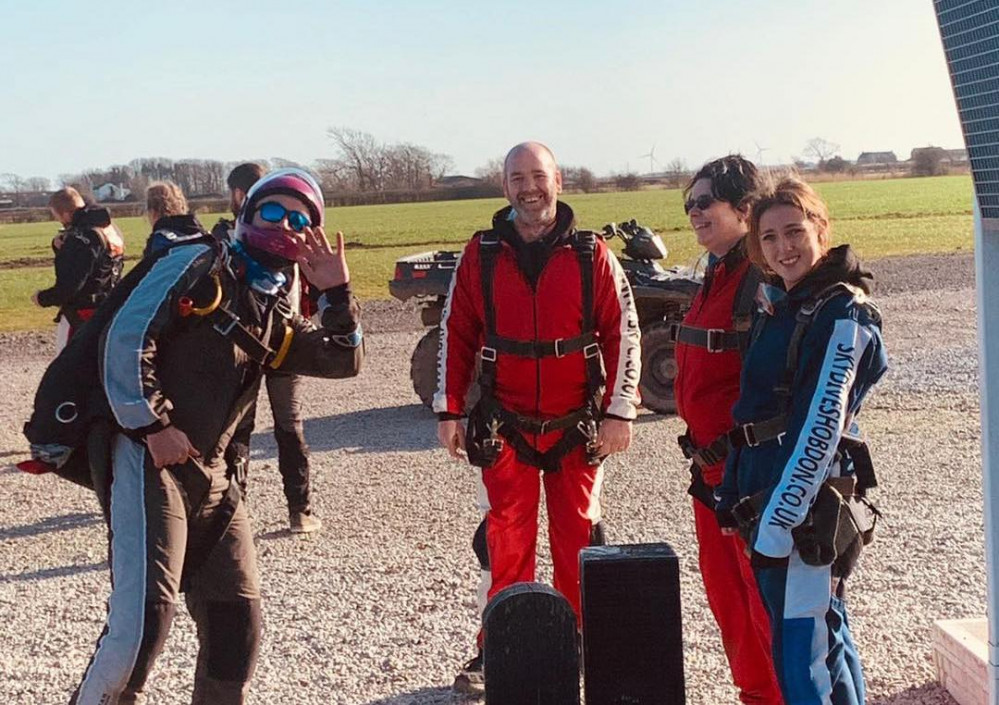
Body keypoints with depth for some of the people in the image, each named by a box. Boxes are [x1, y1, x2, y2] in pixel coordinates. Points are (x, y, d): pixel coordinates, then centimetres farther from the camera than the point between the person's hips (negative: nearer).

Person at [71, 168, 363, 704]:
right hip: (149, 457, -8)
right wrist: (153, 425, -15)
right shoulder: (202, 266, -2)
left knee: (236, 619, 10)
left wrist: (336, 292, 2)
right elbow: (126, 339, -10)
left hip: (208, 473, 8)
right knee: (144, 614, -19)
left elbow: (345, 360, 15)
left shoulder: (275, 319, 19)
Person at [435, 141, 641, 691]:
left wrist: (619, 412, -6)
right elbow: (455, 334, 5)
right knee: (508, 540, 6)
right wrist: (449, 410, 2)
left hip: (577, 428, 0)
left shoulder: (591, 255, -2)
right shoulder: (480, 255, 1)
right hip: (505, 428, 1)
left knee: (576, 538, 9)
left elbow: (623, 332, -1)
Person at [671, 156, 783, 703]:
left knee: (764, 594, 0)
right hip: (711, 464, 10)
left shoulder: (765, 280, -16)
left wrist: (734, 448, -20)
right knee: (723, 587, 18)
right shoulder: (716, 277, 14)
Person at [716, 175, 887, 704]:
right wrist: (734, 492, 14)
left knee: (800, 651, -6)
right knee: (825, 630, 18)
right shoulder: (775, 304, 12)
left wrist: (778, 523, -20)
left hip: (808, 507, -8)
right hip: (765, 497, 8)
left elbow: (820, 426, -19)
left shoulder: (842, 315, -12)